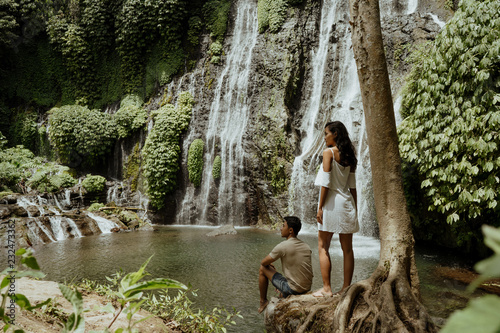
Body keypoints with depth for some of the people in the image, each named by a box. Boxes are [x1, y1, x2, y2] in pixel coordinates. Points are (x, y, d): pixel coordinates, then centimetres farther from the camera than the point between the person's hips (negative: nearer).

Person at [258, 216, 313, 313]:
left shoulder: (282, 246, -16)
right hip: (307, 289, 7)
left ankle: (263, 301, 22)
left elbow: (263, 262, -4)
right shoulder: (306, 247, 5)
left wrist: (270, 265, 20)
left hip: (293, 289, -7)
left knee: (262, 269, 10)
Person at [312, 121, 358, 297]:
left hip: (331, 201, -7)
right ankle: (346, 288, 15)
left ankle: (326, 288, 0)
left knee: (323, 248, 0)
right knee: (347, 249, 9)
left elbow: (326, 183, -14)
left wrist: (320, 207, -11)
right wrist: (354, 209, 17)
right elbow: (352, 185, 13)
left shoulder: (328, 152, -9)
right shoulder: (349, 155, 11)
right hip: (346, 203, 7)